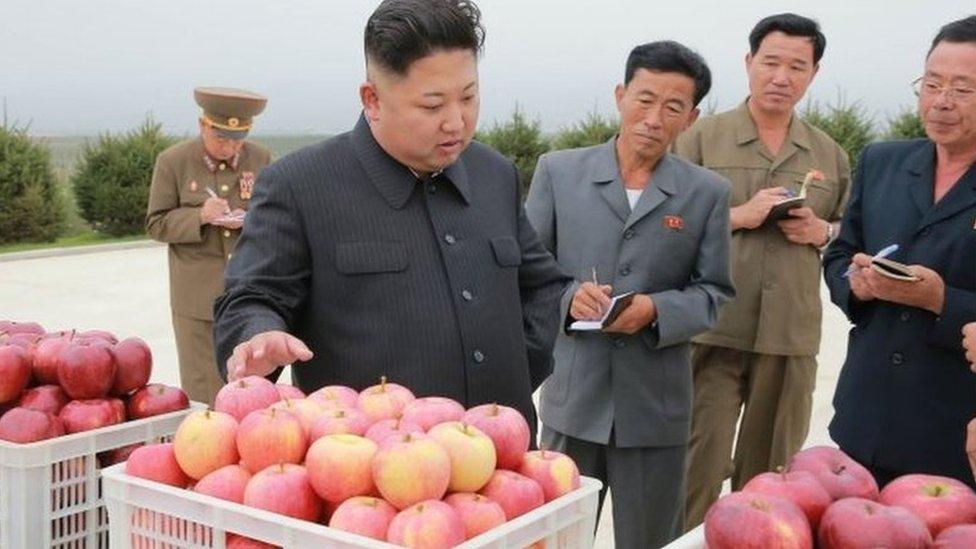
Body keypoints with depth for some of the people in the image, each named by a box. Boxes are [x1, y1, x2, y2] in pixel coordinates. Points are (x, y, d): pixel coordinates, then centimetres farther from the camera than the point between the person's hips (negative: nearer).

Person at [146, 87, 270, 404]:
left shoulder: (260, 159, 5)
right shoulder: (172, 161, -1)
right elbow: (156, 224, 0)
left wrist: (249, 222, -11)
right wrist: (200, 217, -18)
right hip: (198, 297, -2)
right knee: (203, 392, 1)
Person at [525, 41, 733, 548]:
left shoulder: (707, 192, 3)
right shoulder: (558, 171, 2)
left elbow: (712, 291, 2)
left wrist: (656, 310, -17)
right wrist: (568, 297, -16)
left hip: (656, 405, 0)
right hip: (572, 396, 0)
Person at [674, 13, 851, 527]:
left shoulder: (830, 154, 13)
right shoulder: (702, 138, 2)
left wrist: (820, 231, -2)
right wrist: (738, 216, -13)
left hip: (792, 335, 3)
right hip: (712, 330, -3)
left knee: (770, 473, 12)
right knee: (700, 465, -4)